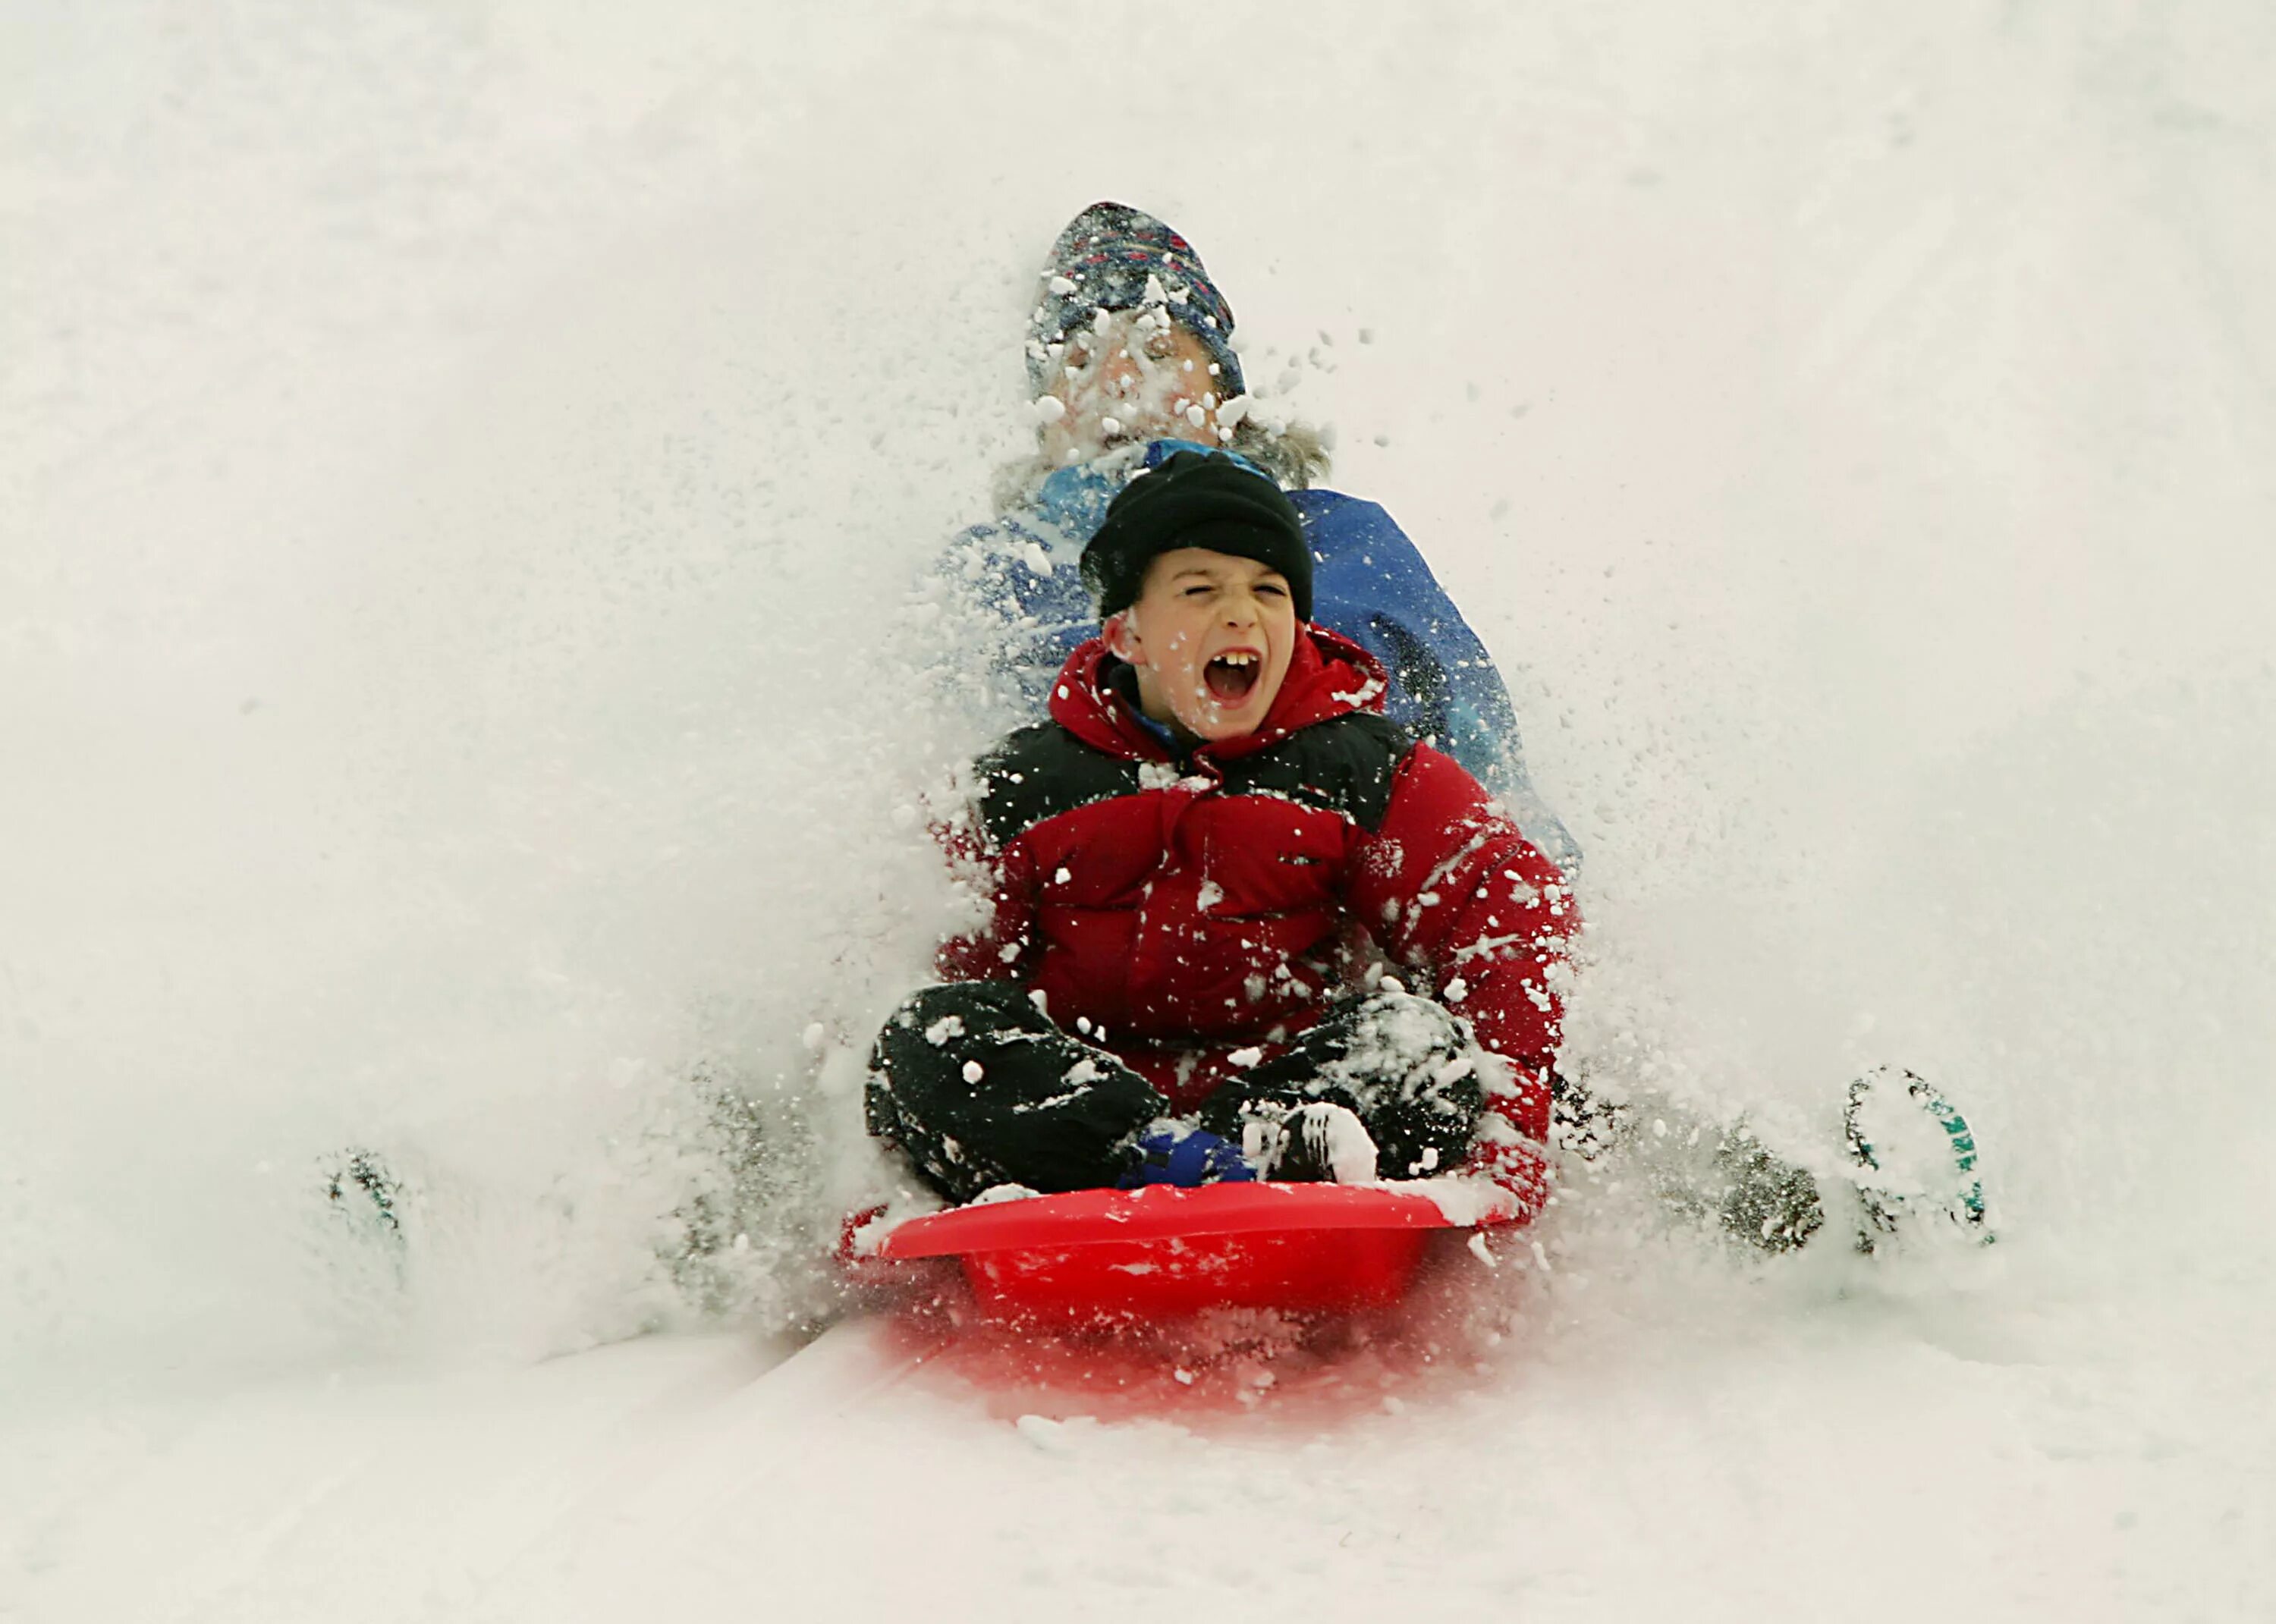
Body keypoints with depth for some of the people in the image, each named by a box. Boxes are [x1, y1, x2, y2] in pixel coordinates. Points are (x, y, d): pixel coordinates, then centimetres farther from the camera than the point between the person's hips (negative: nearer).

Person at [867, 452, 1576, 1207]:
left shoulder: (1369, 774, 6)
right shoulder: (1023, 789, 8)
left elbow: (1513, 911, -3)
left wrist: (1505, 1125, -20)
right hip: (1077, 1097, 1)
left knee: (1415, 1035, -26)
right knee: (931, 1032, -24)